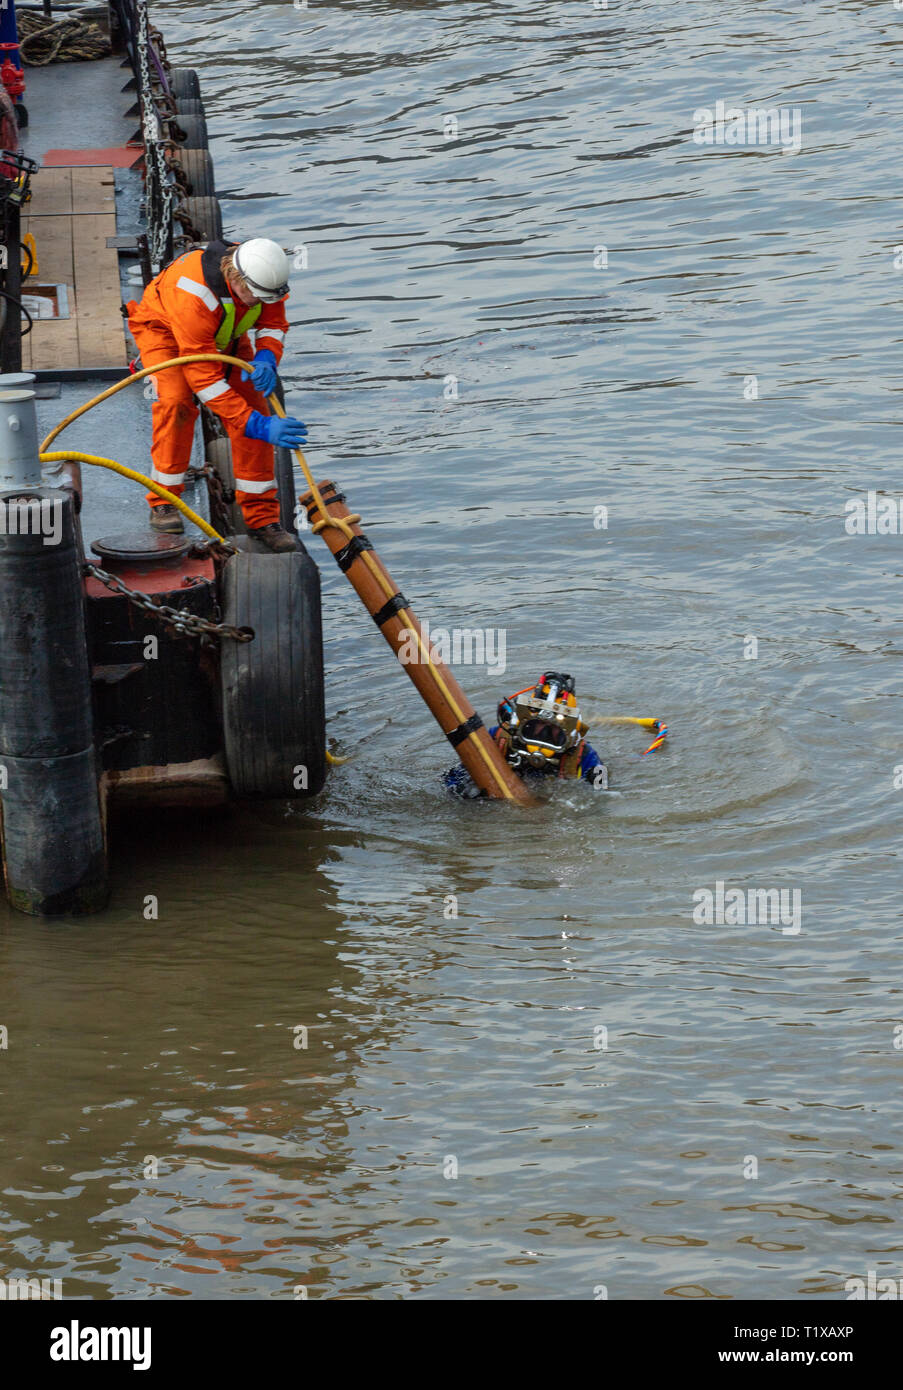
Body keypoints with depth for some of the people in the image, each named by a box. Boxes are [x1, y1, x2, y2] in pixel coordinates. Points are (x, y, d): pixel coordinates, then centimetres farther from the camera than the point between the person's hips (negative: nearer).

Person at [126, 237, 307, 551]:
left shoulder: (263, 274, -29)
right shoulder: (193, 295, -45)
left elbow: (274, 323, -7)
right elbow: (204, 379, -42)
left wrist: (266, 358, -31)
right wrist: (259, 426, -45)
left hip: (224, 335, 5)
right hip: (164, 328, -5)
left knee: (251, 403, -12)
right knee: (176, 401, -29)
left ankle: (261, 516, -6)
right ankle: (163, 502, -12)